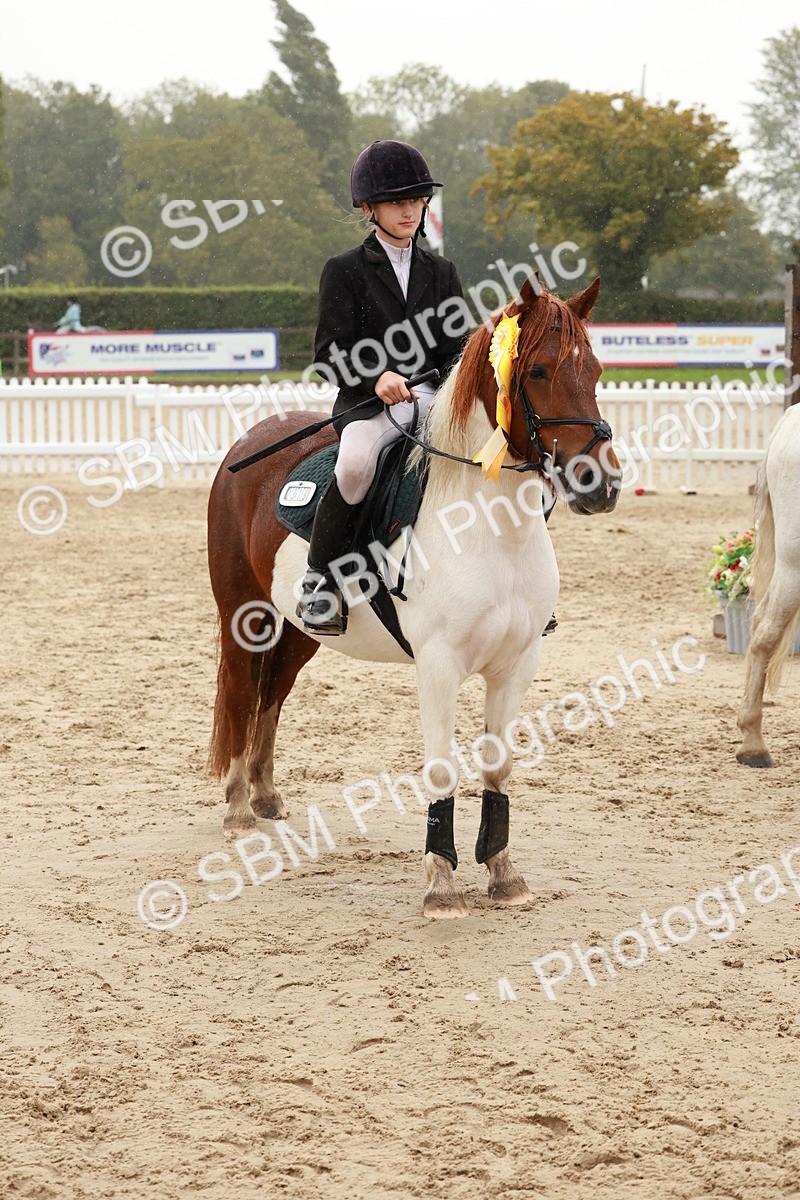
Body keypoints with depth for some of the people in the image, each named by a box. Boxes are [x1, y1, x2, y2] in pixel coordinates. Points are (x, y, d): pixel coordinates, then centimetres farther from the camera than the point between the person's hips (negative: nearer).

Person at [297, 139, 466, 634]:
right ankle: (320, 582, -24)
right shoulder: (345, 271, 6)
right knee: (357, 462, -40)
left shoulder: (441, 272, 19)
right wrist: (377, 376, -21)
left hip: (435, 399, 4)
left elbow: (456, 346, 15)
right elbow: (331, 352, -2)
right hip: (368, 404, -4)